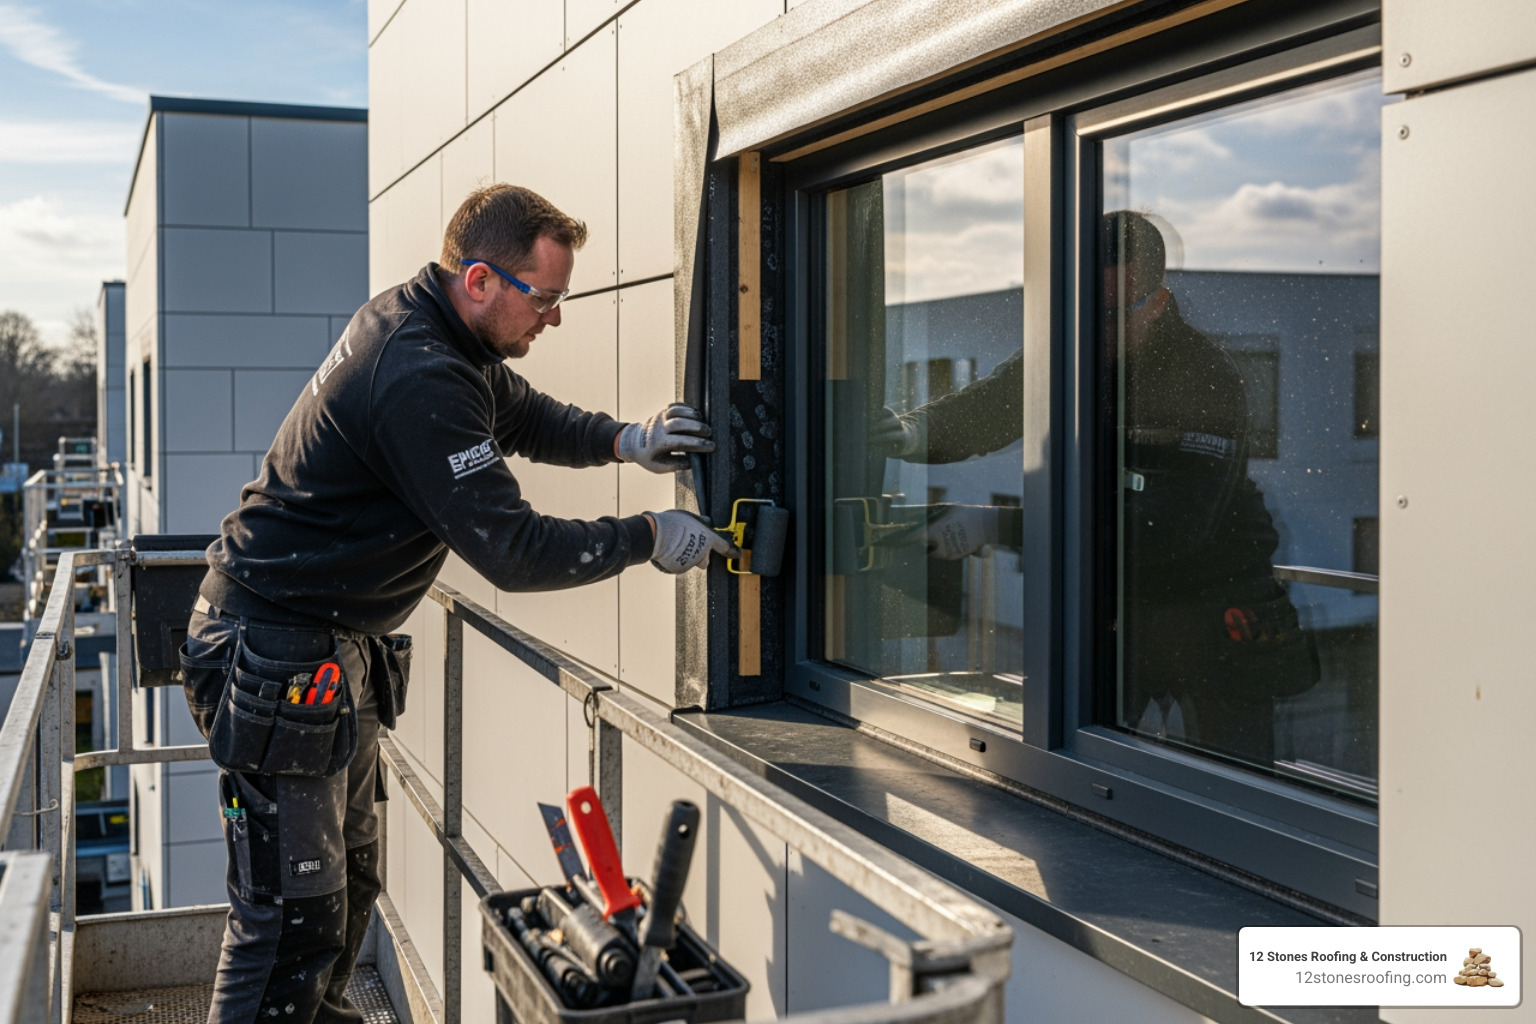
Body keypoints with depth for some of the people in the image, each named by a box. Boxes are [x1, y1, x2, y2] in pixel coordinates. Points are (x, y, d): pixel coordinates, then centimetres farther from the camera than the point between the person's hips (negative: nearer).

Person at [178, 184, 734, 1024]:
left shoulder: (414, 321, 6)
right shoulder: (419, 380, -26)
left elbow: (522, 415, 20)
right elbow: (511, 551, -24)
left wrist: (622, 440, 1)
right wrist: (646, 538, -13)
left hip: (335, 648, 11)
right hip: (276, 653, -11)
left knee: (349, 880, 20)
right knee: (293, 918, -6)